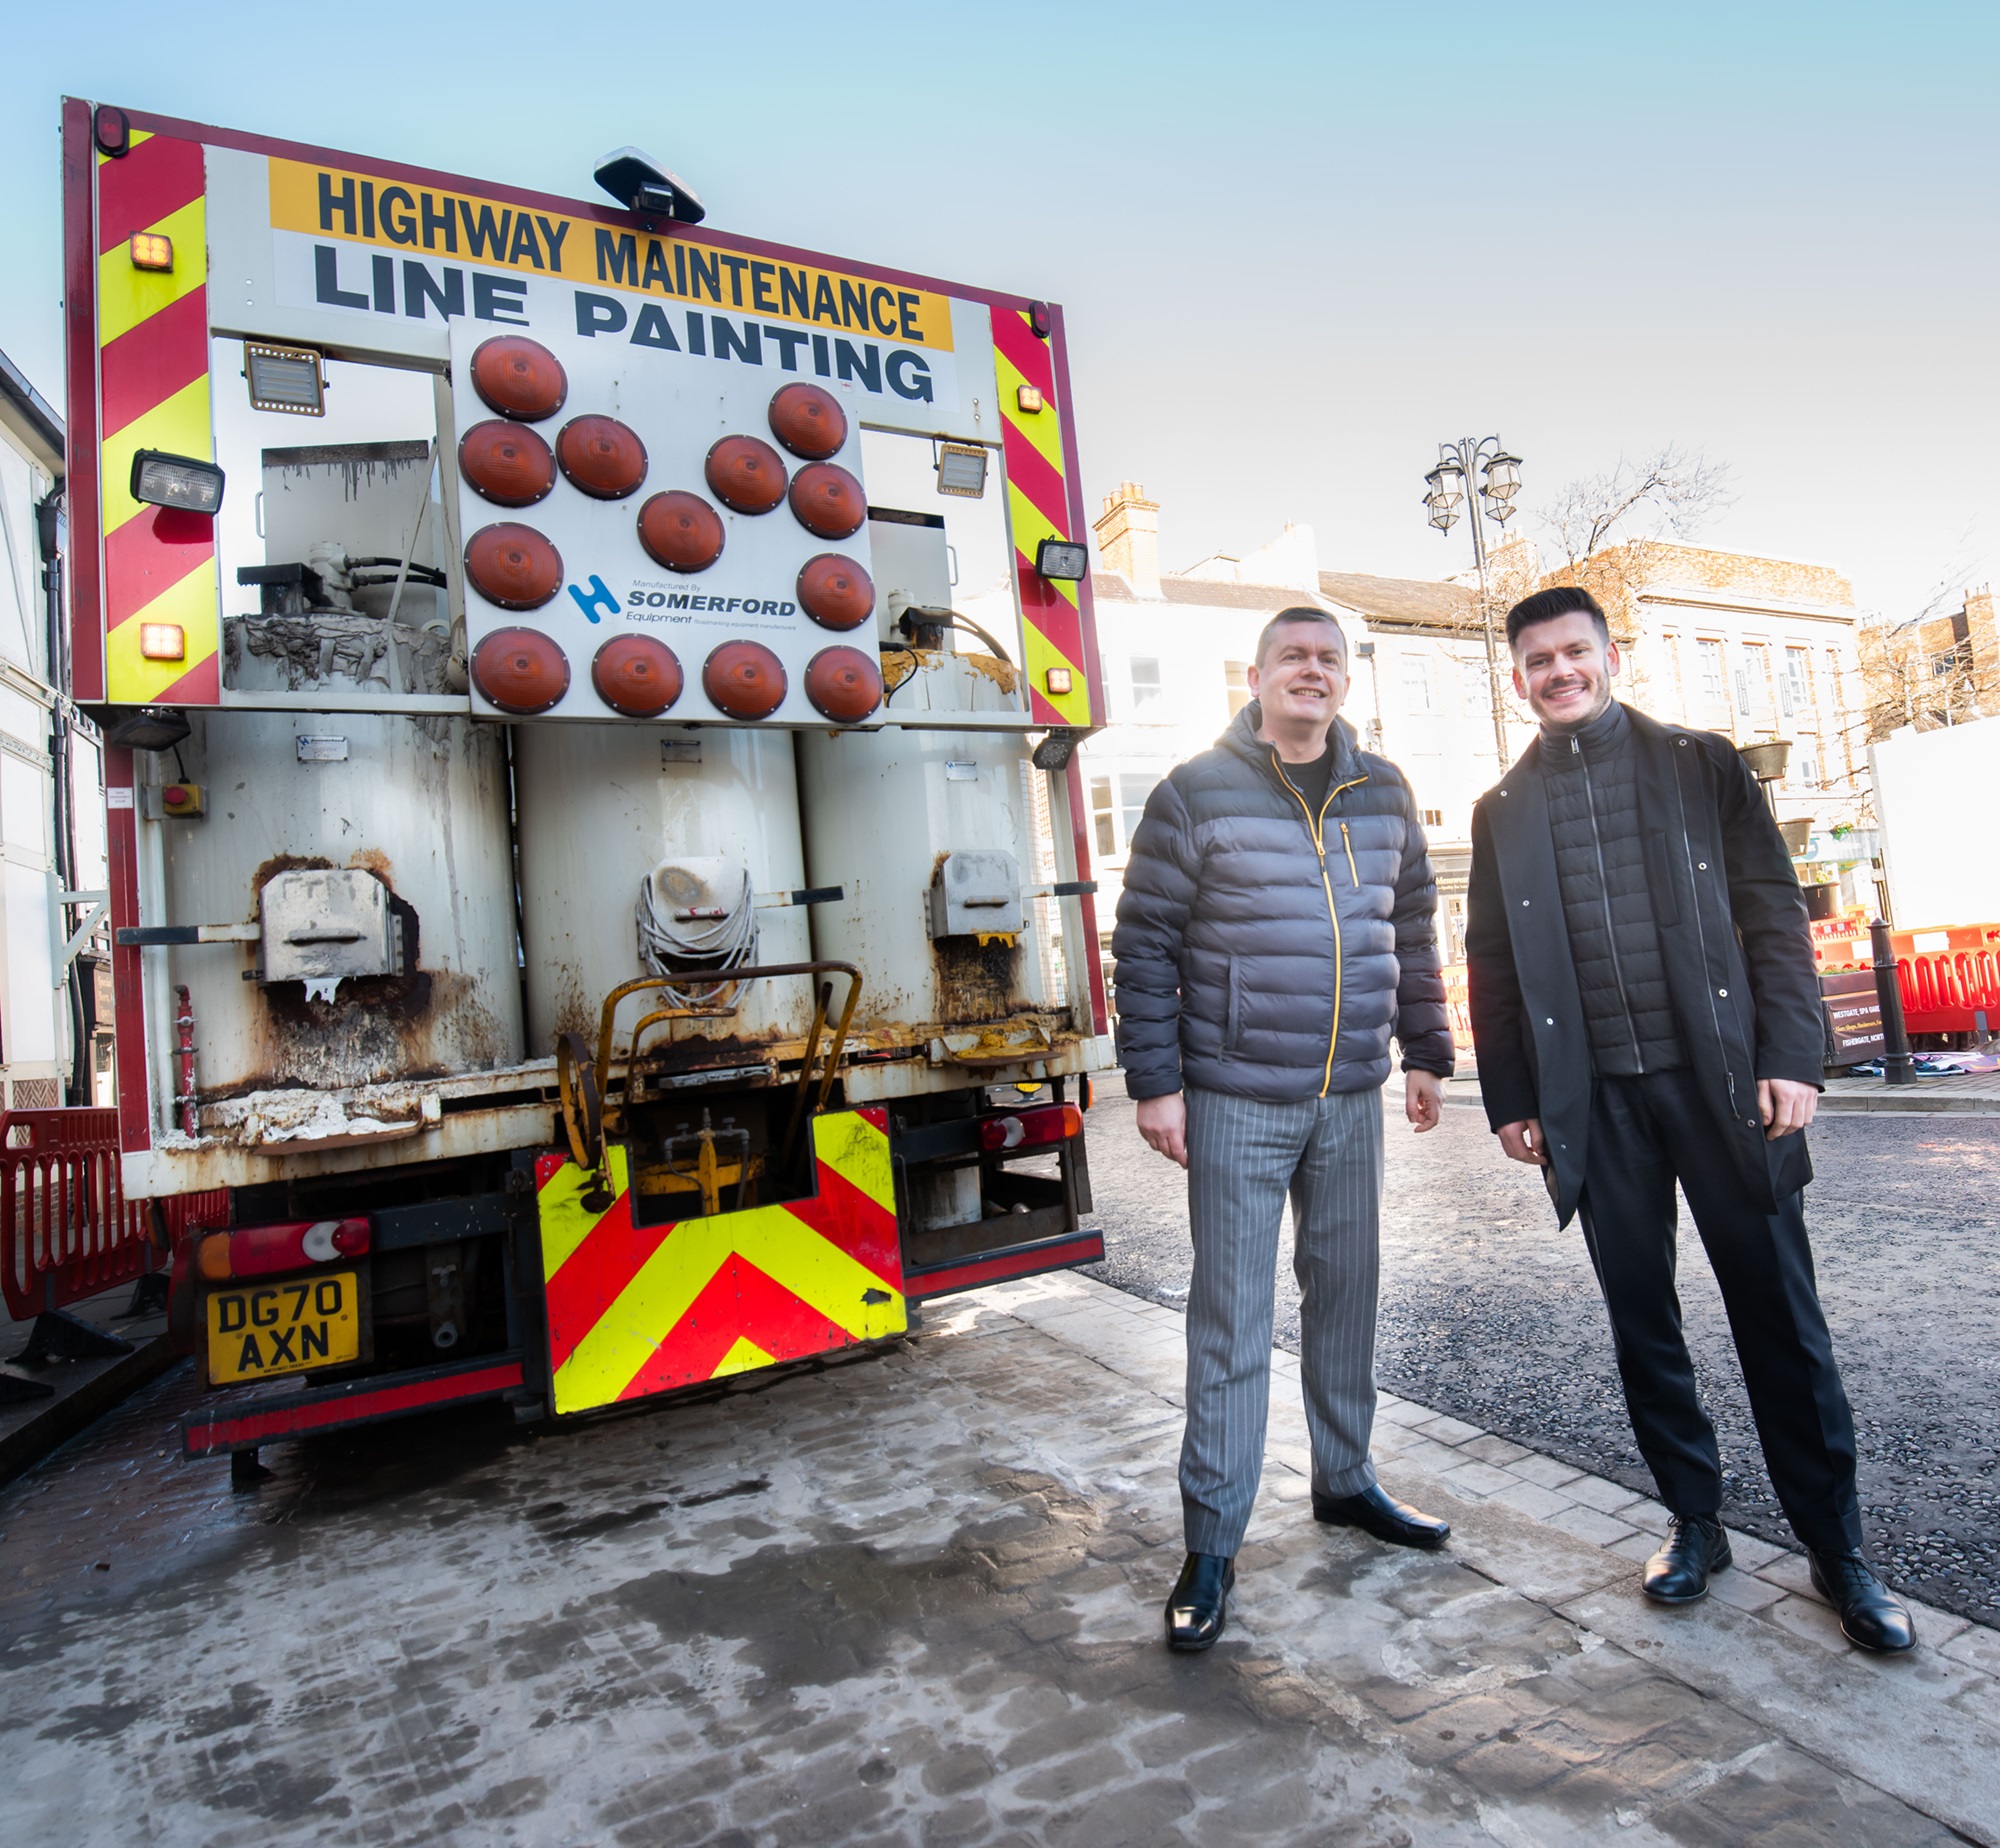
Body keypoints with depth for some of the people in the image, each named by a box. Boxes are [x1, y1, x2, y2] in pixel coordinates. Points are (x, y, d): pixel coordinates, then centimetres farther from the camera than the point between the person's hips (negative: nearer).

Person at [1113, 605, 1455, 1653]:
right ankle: (1210, 1545, 14)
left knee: (1345, 1295, 16)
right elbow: (1144, 945, -7)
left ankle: (1345, 1480, 37)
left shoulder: (1384, 795, 9)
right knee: (1231, 1321, 1)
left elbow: (1414, 931, 17)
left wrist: (1425, 1054, 14)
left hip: (1351, 1099, 5)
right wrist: (1154, 1083, -11)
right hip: (1236, 1103, -5)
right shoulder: (1196, 793, -6)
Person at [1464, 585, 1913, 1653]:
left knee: (1779, 1315, 5)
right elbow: (1491, 966, 9)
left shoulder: (1702, 765, 6)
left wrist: (1790, 1060, -7)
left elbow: (1774, 917, 2)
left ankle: (1834, 1547, 22)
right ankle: (1694, 1520, 26)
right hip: (1596, 1102, 1)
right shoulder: (1503, 810, 9)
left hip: (1721, 1079, -1)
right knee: (1641, 1320, 9)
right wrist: (1511, 1101, 4)